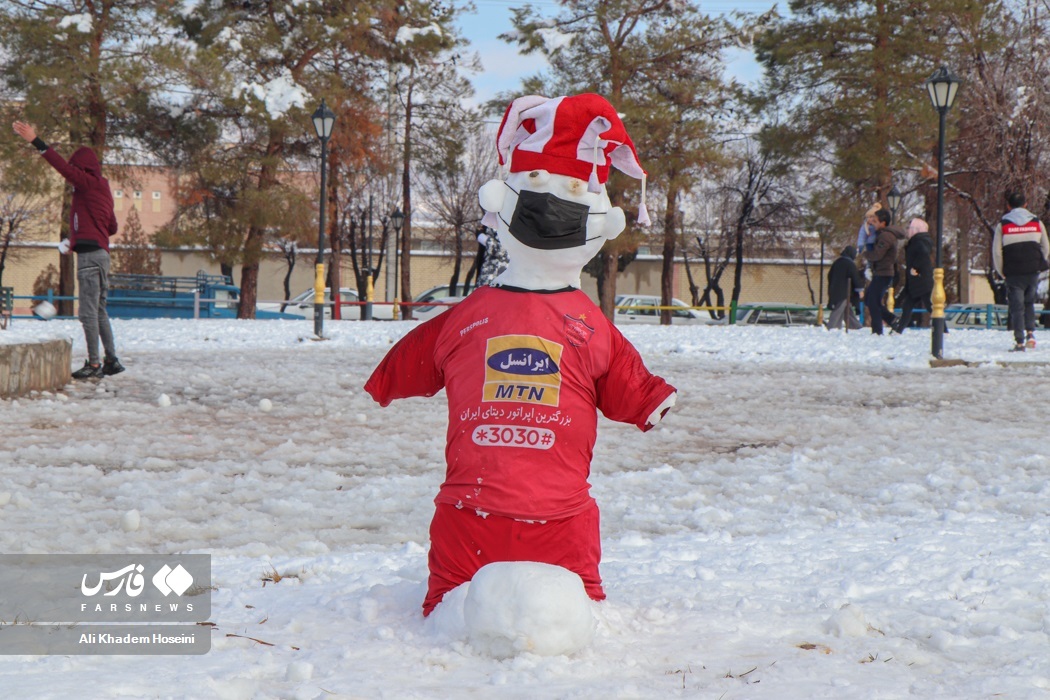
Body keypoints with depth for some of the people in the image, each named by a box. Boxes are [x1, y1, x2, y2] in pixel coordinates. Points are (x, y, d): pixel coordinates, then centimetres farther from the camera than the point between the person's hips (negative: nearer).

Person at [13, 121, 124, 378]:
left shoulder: (88, 183, -5)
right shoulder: (102, 189, 20)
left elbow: (63, 166, -18)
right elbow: (112, 227, 24)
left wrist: (37, 142, -19)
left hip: (89, 254, -10)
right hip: (101, 253, 10)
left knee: (88, 312, -8)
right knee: (99, 310, 13)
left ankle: (93, 364, -8)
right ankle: (112, 360, 13)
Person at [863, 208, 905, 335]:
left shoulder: (885, 236, -17)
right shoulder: (884, 234, 16)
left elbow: (877, 255, -22)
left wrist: (865, 254, -4)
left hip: (883, 274, -10)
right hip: (880, 273, 10)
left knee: (873, 301, -7)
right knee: (868, 298, 16)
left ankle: (877, 331, -5)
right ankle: (891, 318, 16)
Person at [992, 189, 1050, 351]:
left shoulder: (1003, 224, -4)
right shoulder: (1037, 222, 5)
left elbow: (996, 251, -5)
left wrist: (1002, 272, 7)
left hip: (1013, 273, -3)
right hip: (1033, 271, 3)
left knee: (1017, 307, 1)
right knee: (1029, 303, 21)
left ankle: (1020, 342, -4)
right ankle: (1030, 333, 7)